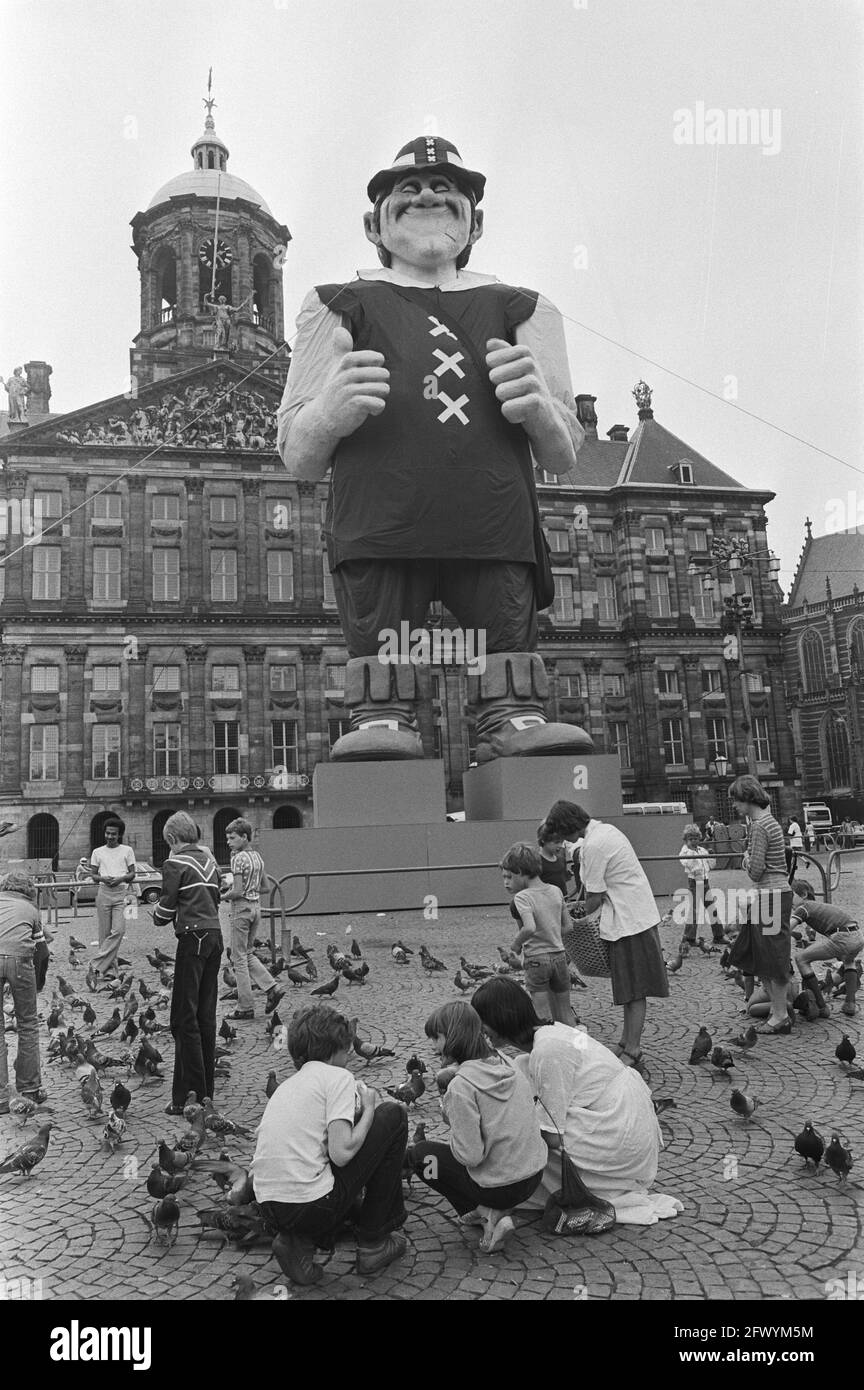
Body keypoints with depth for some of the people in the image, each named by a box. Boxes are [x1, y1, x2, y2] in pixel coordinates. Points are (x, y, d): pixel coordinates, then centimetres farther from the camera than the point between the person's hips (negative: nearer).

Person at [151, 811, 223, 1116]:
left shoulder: (175, 863, -7)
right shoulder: (208, 859, 14)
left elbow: (167, 907, -7)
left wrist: (157, 914, 13)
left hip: (193, 937, -8)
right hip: (215, 933, 8)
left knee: (185, 1019, -3)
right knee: (206, 1016, 13)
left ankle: (189, 1096, -2)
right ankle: (206, 1090, 19)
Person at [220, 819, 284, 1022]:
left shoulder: (238, 858, -15)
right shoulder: (258, 856, 10)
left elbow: (238, 891, -20)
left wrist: (223, 897, -6)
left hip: (241, 908, -8)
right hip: (256, 906, 8)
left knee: (239, 958, 1)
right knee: (248, 954, 19)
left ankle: (245, 1007, 6)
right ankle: (272, 988, 8)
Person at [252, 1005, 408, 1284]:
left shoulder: (287, 1084, 19)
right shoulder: (338, 1077, -3)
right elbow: (342, 1153, -14)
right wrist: (368, 1111, 3)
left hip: (269, 1207, 8)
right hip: (312, 1205, -7)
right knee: (393, 1114, 7)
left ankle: (298, 1241, 12)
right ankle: (373, 1242, 13)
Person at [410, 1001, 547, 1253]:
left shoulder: (461, 1085, -21)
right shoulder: (508, 1067, 1)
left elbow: (470, 1155, -22)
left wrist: (448, 1116, -6)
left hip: (502, 1188, -7)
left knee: (421, 1154, 11)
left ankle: (484, 1213, 3)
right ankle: (497, 1212, 14)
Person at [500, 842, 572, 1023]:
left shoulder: (522, 897, -15)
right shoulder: (556, 891, 4)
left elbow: (530, 928, -29)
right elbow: (568, 926, 8)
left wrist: (516, 944, -13)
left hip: (536, 959, -5)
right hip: (559, 955, 6)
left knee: (544, 1017, 3)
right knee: (565, 1014, 17)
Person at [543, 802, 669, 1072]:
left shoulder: (593, 845, -20)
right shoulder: (605, 829, 10)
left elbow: (595, 898, -14)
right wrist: (582, 904, 12)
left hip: (629, 920, -10)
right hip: (639, 915, 10)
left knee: (634, 989, -4)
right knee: (630, 988, 16)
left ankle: (632, 1052, 2)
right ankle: (627, 1044, 24)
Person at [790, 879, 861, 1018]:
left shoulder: (803, 908, 7)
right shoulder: (820, 906, 31)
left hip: (842, 939, -9)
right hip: (859, 939, 9)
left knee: (800, 958, 5)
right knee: (849, 961, 42)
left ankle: (821, 1007, 6)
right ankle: (850, 1004, 29)